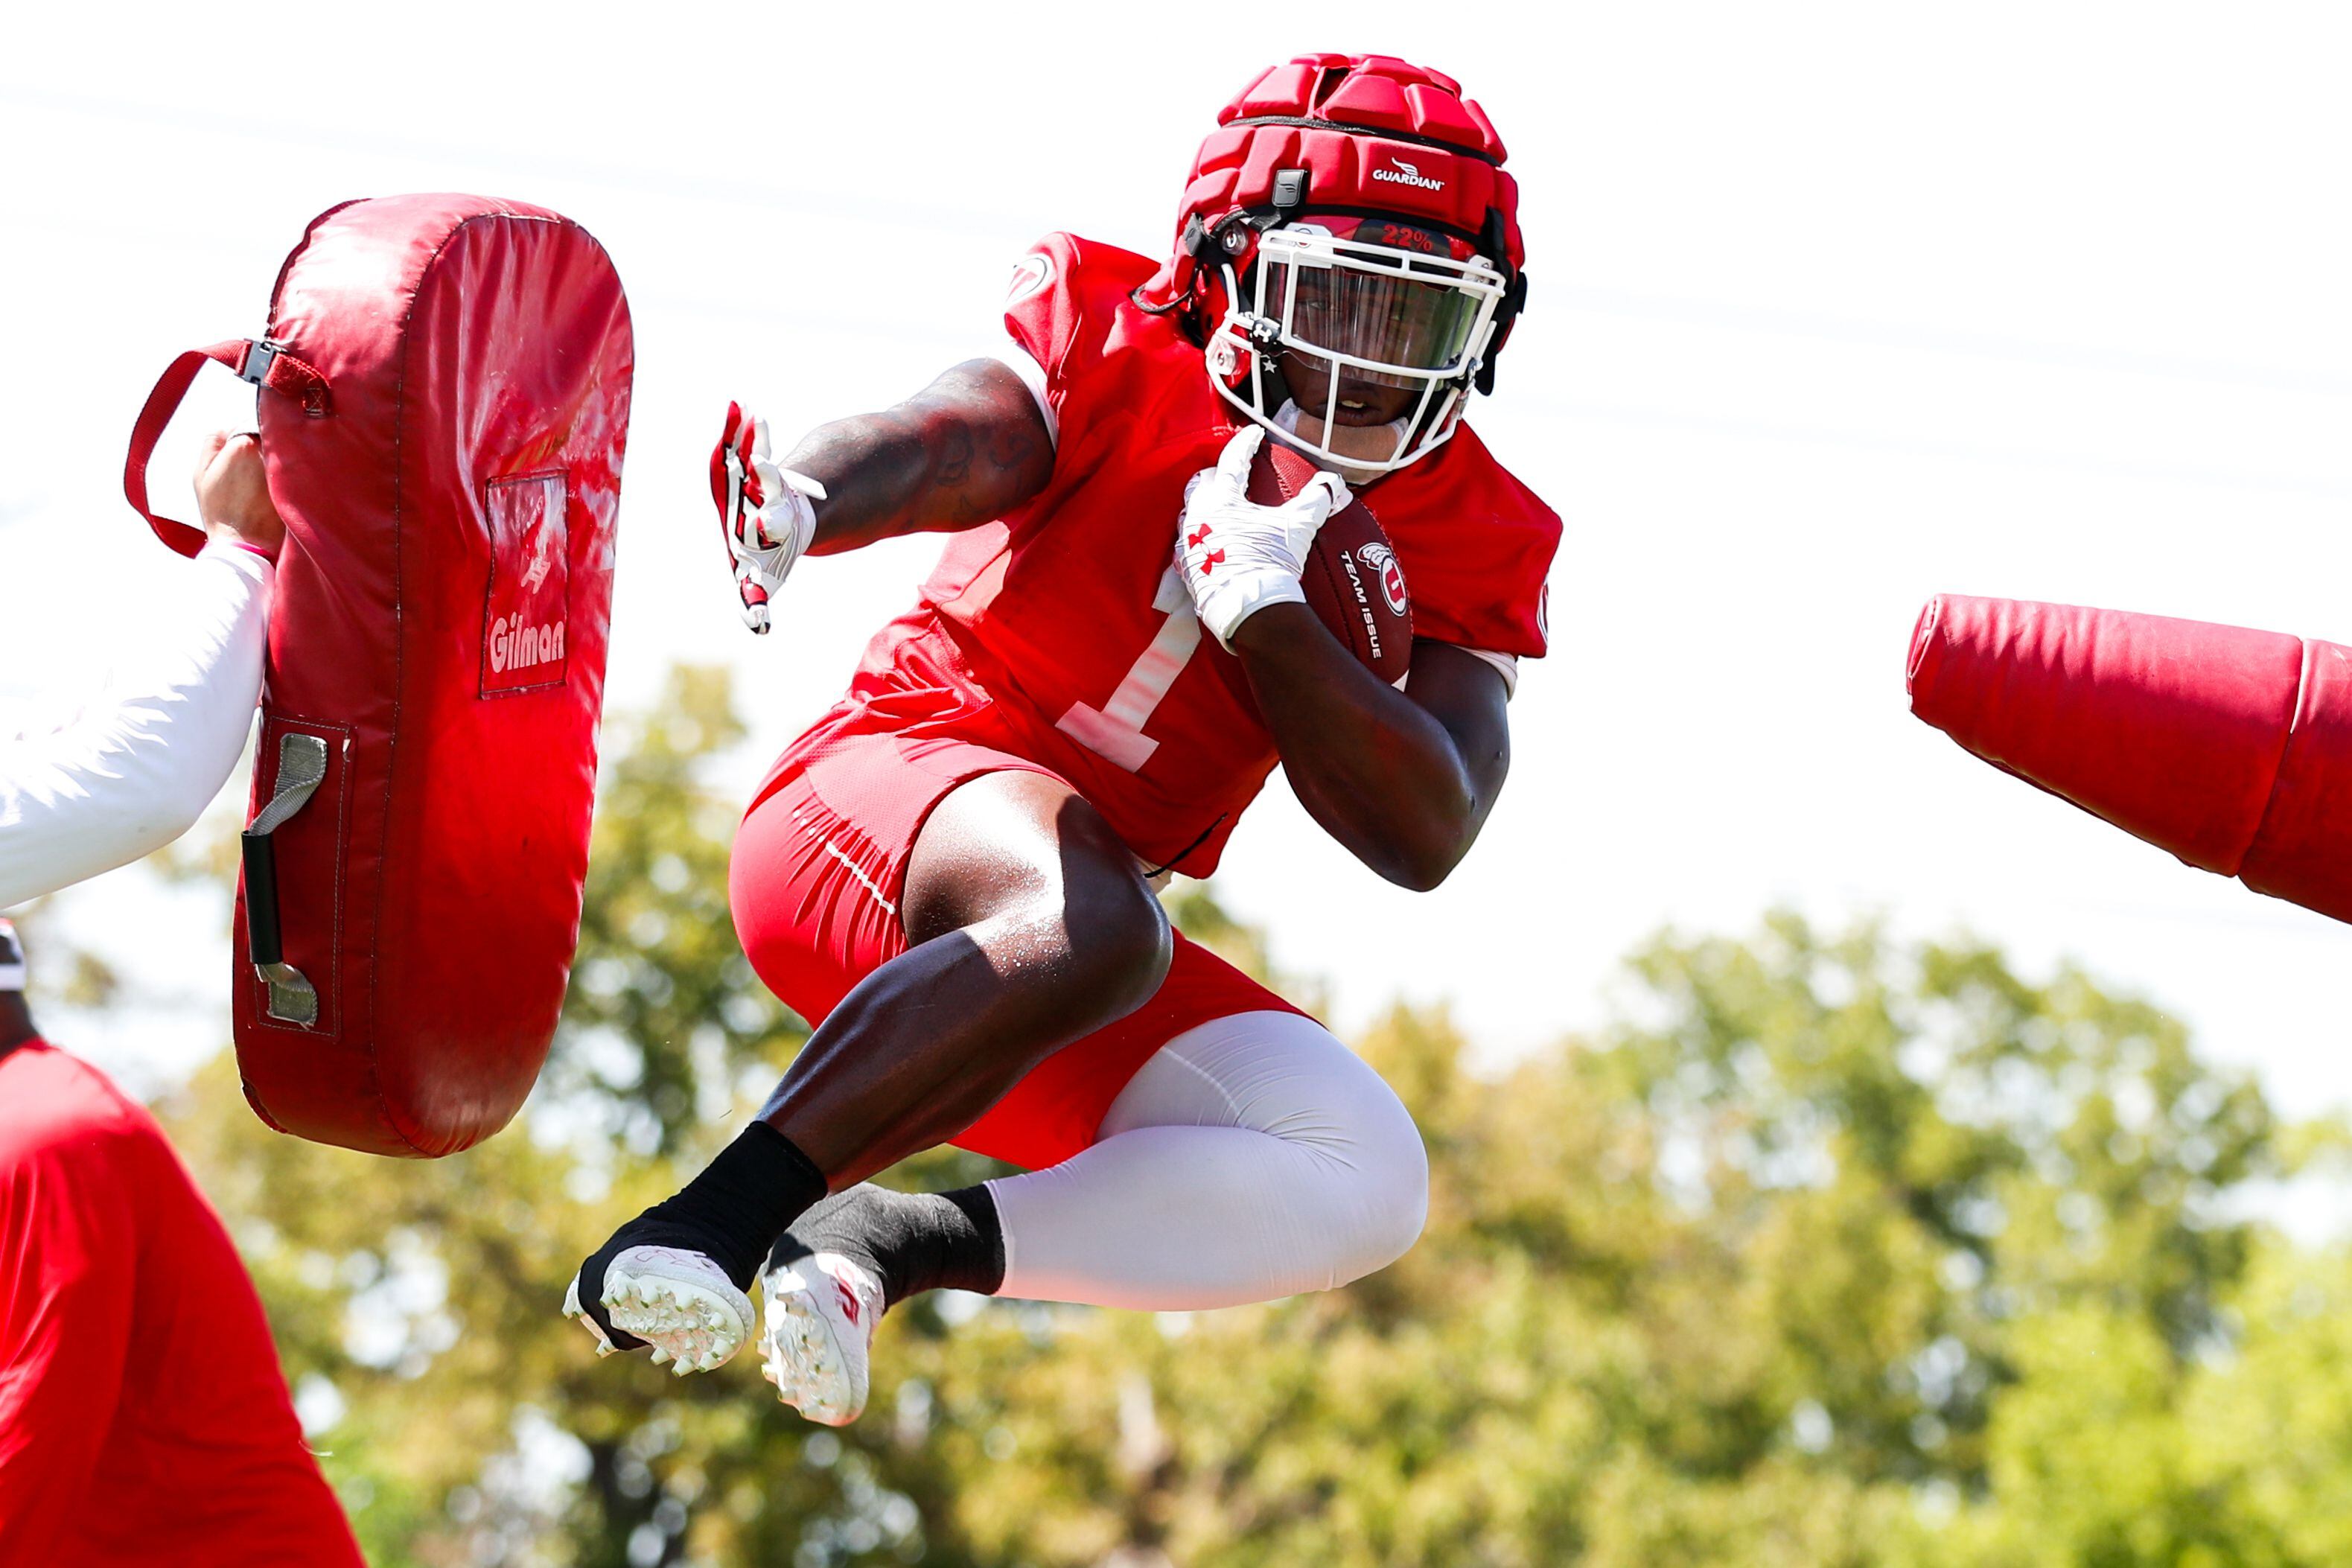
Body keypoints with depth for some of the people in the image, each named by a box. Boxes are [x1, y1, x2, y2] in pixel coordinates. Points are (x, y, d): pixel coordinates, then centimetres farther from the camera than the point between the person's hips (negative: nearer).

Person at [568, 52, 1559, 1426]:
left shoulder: (1471, 545, 5)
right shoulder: (1115, 350, -4)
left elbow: (1424, 840, -7)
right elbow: (950, 445, -26)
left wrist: (1259, 599, -19)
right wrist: (801, 500, -51)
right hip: (890, 792, -5)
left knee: (1364, 1184, -15)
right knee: (1083, 925, -38)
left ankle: (890, 1244, -16)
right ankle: (698, 1232, -34)